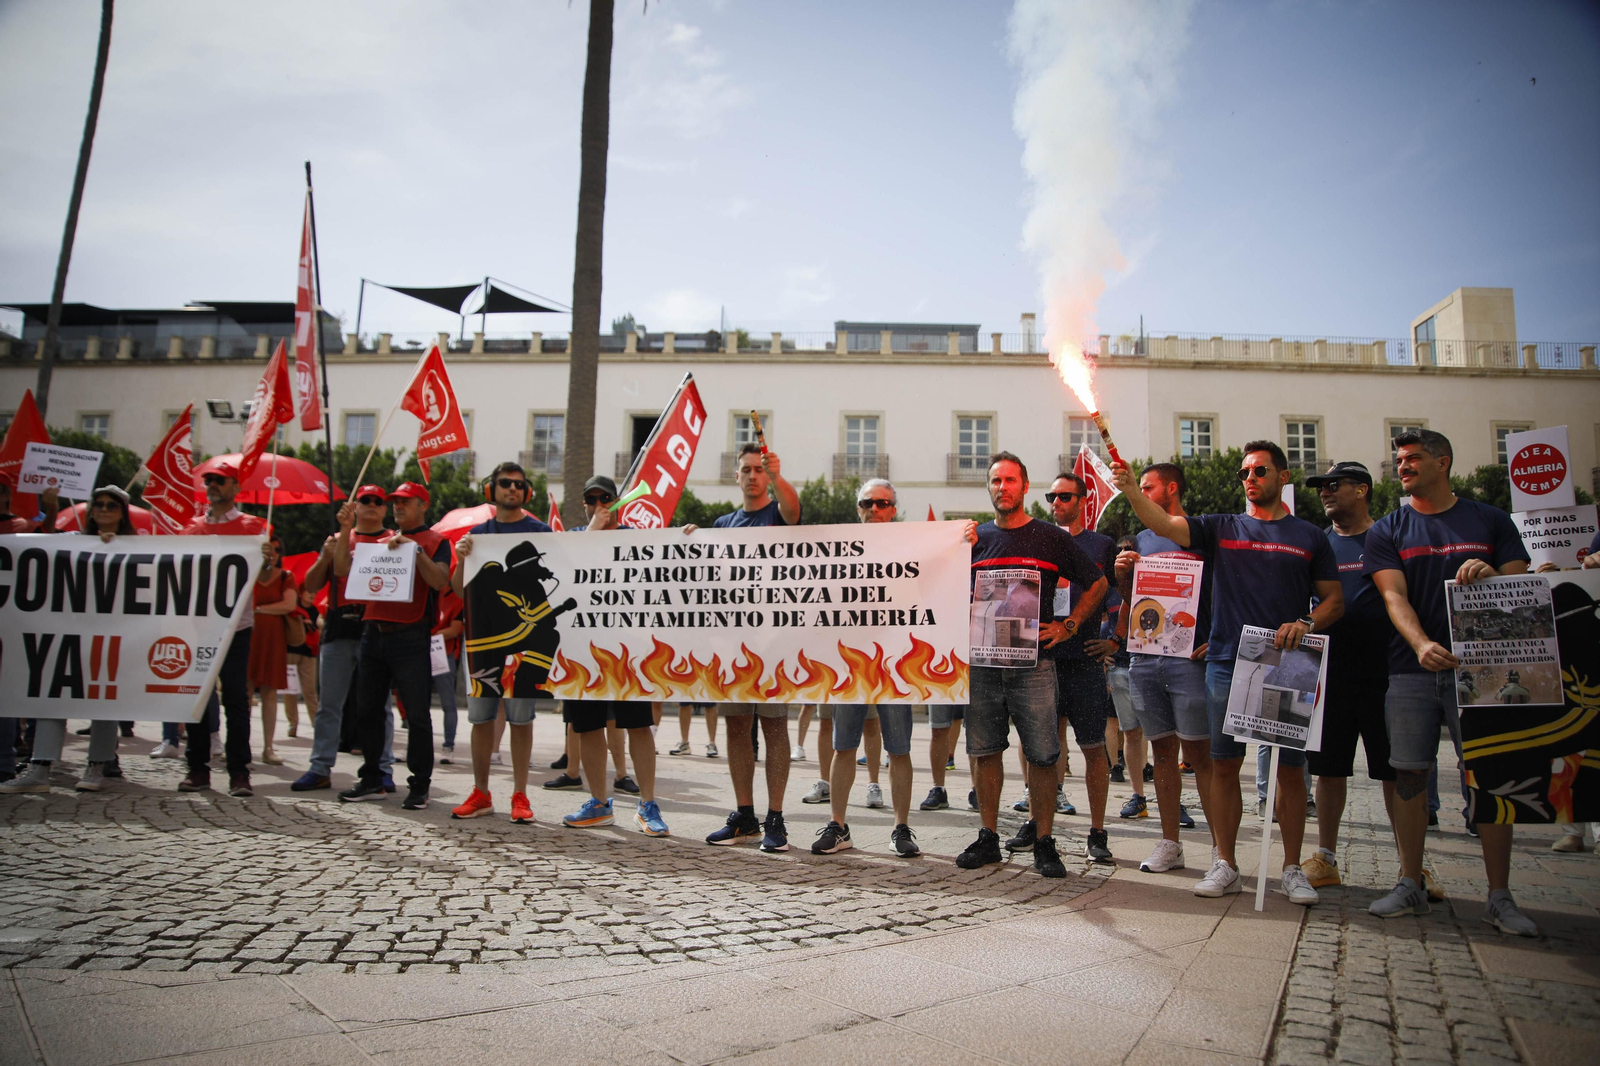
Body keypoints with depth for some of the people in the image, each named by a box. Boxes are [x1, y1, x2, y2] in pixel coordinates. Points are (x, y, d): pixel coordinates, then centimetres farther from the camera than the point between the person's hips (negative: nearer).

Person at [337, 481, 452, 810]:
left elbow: (439, 581, -12)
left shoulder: (435, 542, 4)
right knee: (367, 711, 11)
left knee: (417, 714, -4)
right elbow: (342, 569, 12)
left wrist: (415, 549, -20)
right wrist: (346, 531, 5)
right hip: (373, 633, 6)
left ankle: (419, 785, 3)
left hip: (410, 637, -6)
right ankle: (372, 781, 22)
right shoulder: (381, 542, 19)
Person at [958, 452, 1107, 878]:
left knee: (1042, 755, -1)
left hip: (1034, 661, -2)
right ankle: (988, 838, 19)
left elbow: (1098, 583, 11)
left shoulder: (1051, 537, 4)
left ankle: (1044, 843, 10)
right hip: (982, 660, 2)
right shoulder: (975, 537, 10)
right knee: (984, 751, 7)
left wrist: (1068, 626, 2)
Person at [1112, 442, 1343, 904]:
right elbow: (1164, 524, -5)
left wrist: (1305, 624, -11)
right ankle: (1225, 864, 15)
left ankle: (1291, 868, 16)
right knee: (1224, 765, 4)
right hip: (1227, 665, 1)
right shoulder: (1221, 528, 10)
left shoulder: (1309, 536, 9)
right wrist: (1129, 488, -21)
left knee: (1291, 769, 4)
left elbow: (1335, 600, 9)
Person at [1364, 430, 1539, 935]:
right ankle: (1410, 885, 13)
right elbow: (1394, 596, -3)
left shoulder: (1491, 521, 10)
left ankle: (1499, 897, 9)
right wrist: (1422, 644, -22)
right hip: (1411, 669, 1)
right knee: (1408, 775, 1)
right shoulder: (1387, 530, 9)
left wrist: (1491, 575, -16)